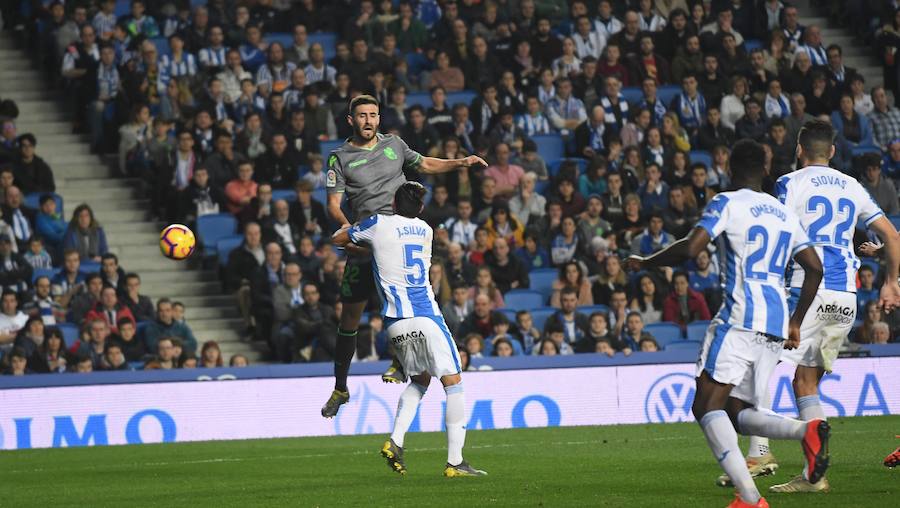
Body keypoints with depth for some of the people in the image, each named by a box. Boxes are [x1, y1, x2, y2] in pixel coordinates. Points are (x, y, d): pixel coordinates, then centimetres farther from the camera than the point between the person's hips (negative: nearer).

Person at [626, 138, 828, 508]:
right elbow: (815, 268, 19)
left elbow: (690, 248, -12)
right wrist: (795, 324, 27)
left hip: (740, 318, -7)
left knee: (708, 408, -8)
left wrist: (645, 263, 4)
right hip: (777, 328, 7)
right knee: (738, 413, 14)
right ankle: (807, 430, -15)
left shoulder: (728, 204, 0)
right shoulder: (785, 214, 21)